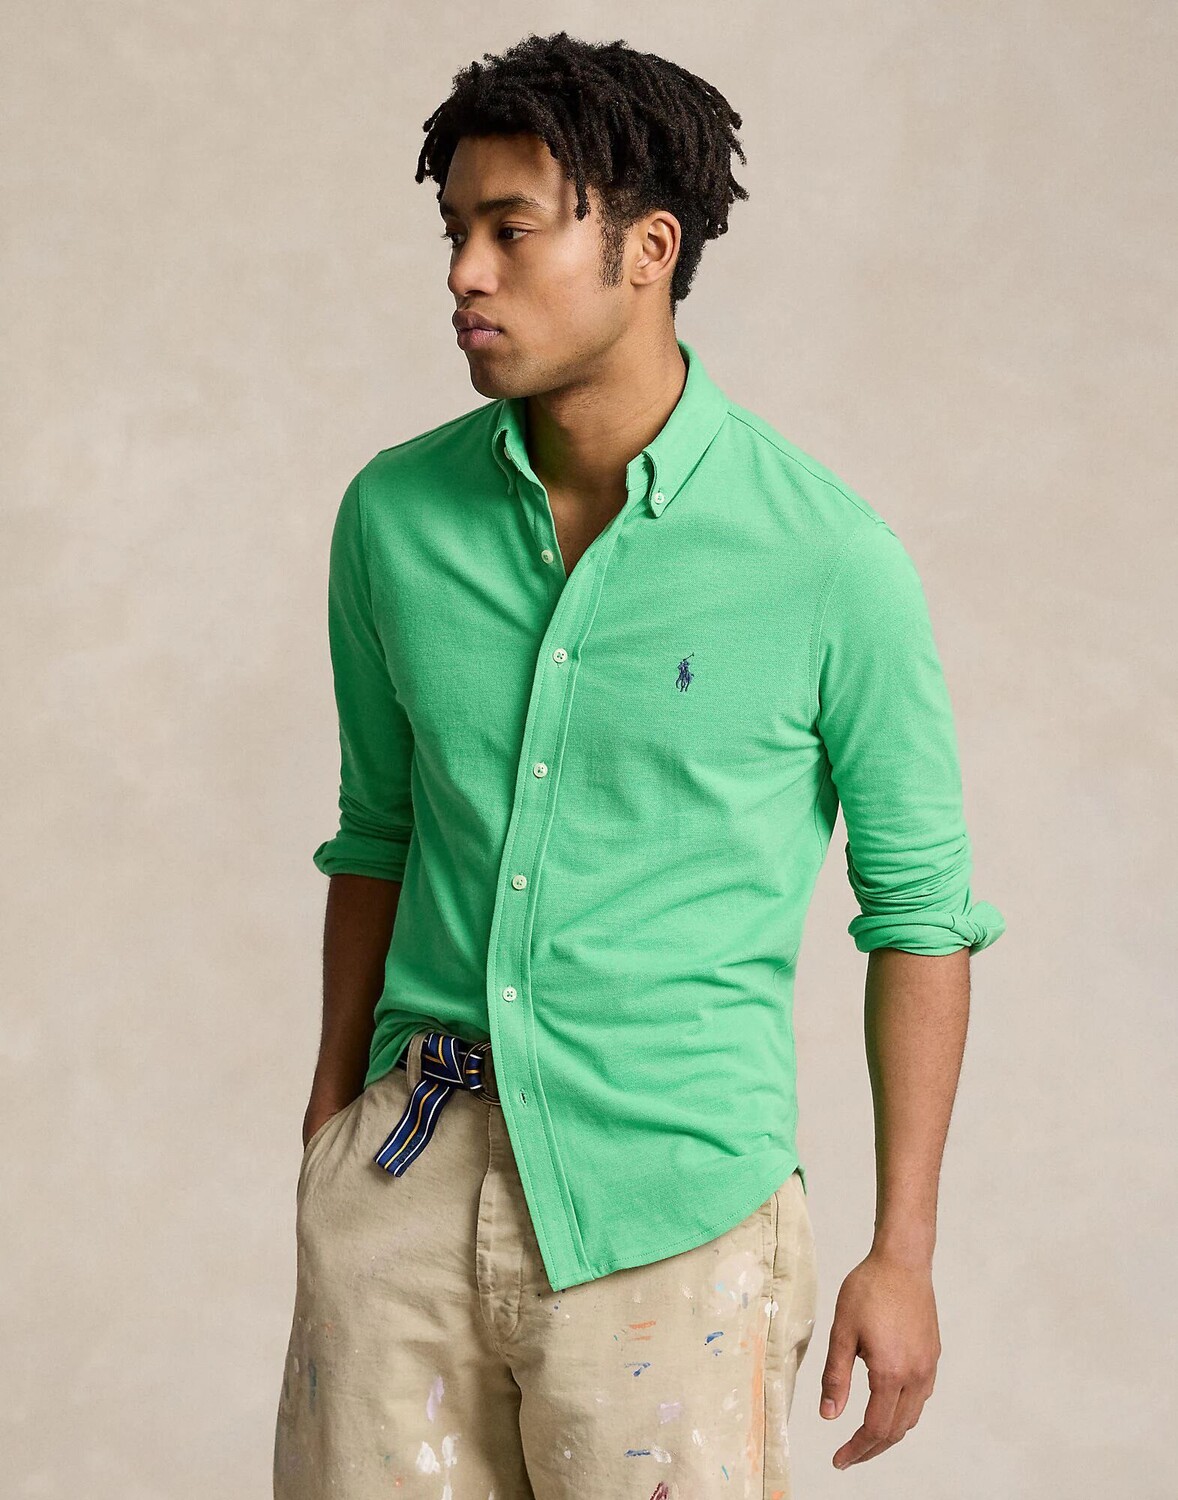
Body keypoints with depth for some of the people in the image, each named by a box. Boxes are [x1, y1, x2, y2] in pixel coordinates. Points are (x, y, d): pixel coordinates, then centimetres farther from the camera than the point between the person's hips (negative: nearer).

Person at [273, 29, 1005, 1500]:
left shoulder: (831, 560, -9)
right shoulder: (396, 514, 2)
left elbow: (918, 904, -1)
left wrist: (903, 1254, -2)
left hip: (669, 1203, -3)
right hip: (413, 1172, 4)